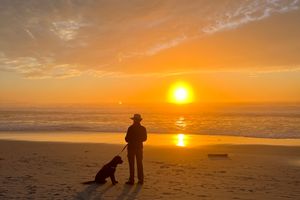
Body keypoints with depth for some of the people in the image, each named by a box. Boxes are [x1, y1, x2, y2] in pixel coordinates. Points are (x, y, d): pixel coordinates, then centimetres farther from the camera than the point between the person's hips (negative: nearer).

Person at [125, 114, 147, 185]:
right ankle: (141, 180, 15)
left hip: (131, 147, -4)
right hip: (139, 147, 4)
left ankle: (131, 180, 3)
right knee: (139, 164, 12)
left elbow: (127, 139, -11)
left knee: (131, 164, 1)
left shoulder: (131, 128, -15)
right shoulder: (143, 128, -1)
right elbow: (144, 138, 8)